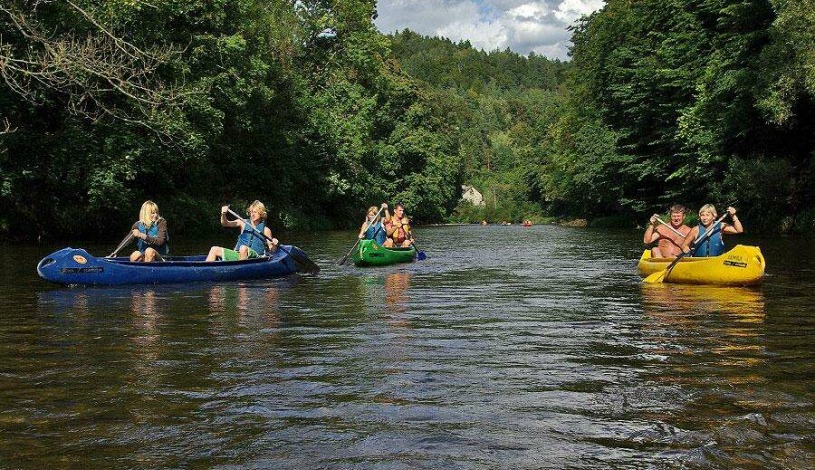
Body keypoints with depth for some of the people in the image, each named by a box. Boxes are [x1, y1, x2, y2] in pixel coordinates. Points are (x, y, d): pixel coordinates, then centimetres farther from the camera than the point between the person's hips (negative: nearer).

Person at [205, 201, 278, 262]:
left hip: (255, 257, -4)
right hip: (237, 254, 4)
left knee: (243, 248, -36)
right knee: (214, 250, -6)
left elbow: (272, 249, 5)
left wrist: (274, 245, -19)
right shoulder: (243, 223, 9)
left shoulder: (265, 230, 2)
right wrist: (223, 215, -23)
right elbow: (225, 224, -3)